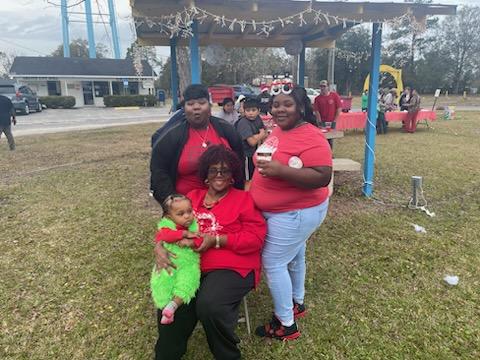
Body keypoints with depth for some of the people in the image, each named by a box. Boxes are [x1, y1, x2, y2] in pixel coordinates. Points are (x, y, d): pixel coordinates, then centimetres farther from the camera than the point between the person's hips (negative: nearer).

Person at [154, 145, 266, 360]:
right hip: (191, 266, 4)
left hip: (232, 268, -3)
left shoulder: (244, 199, 3)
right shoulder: (192, 197, 16)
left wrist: (216, 240, -14)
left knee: (209, 305, -29)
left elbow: (255, 238, -6)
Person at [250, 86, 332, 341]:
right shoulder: (278, 131, 5)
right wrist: (263, 166, 2)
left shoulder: (311, 137, -23)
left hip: (296, 213, -9)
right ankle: (297, 303, 44)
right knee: (293, 257, 23)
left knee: (273, 263, -2)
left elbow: (323, 177, -29)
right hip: (277, 211, 9)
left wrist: (281, 170, -34)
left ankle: (286, 325, 17)